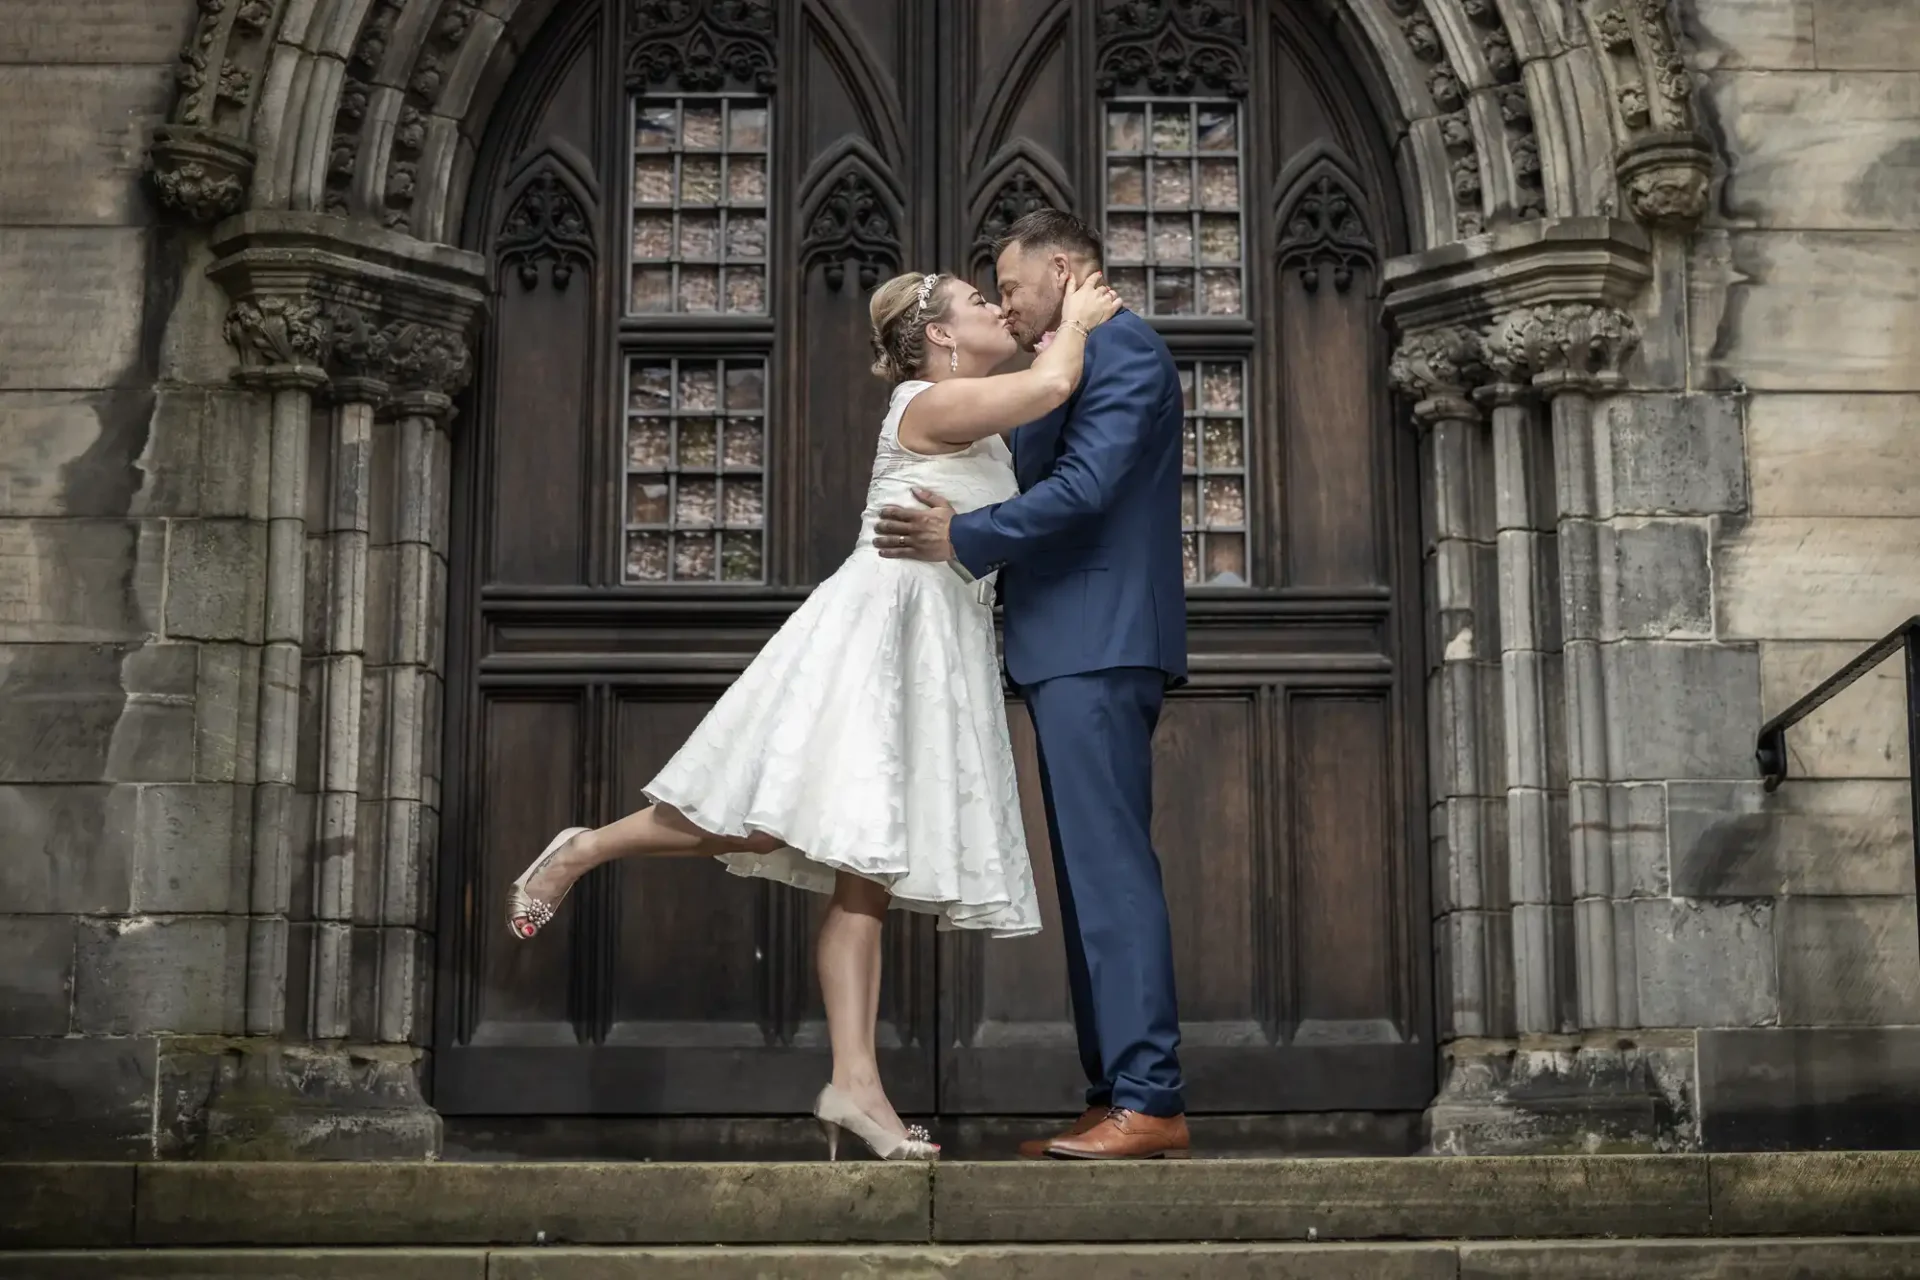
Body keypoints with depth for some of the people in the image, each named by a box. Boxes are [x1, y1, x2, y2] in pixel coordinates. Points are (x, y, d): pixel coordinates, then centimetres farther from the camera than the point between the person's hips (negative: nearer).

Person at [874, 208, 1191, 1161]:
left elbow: (1085, 486, -17)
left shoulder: (1123, 346, -6)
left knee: (1110, 865, -14)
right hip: (1074, 650, 10)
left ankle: (1149, 1100, -15)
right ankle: (1115, 1098, 9)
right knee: (1092, 872, 7)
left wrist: (966, 538, -12)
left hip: (1100, 645, -10)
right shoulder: (1072, 369, 25)